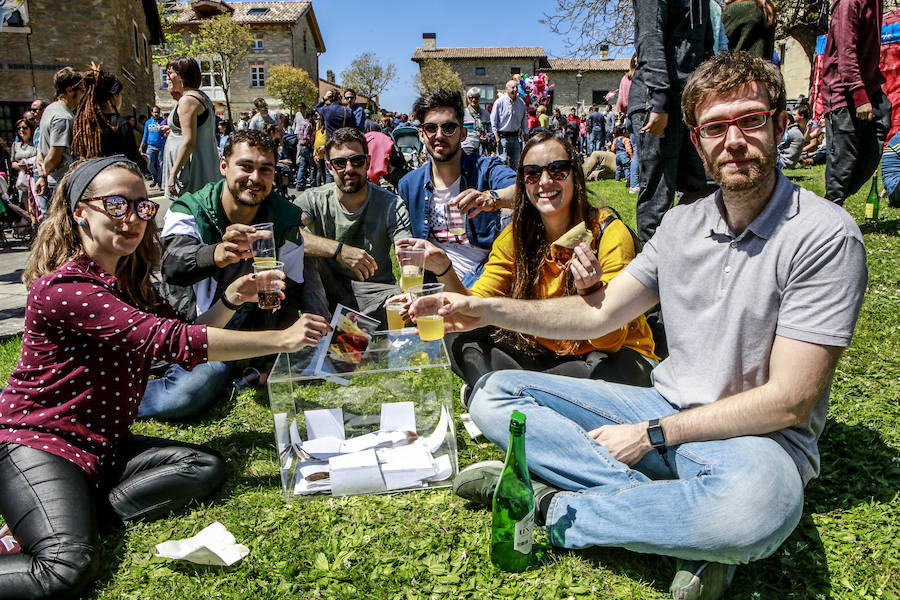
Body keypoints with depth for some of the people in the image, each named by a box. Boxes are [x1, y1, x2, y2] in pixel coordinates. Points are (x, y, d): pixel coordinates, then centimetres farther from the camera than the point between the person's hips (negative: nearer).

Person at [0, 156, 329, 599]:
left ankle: (75, 516, -7)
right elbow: (172, 341, -28)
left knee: (207, 468, -8)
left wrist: (230, 300, -7)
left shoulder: (130, 284, 10)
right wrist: (283, 340, -28)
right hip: (38, 445, -9)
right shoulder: (62, 287, -20)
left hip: (102, 446, 9)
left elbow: (186, 334, 13)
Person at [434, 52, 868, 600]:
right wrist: (486, 309, -6)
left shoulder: (825, 236, -14)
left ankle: (552, 504, -17)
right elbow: (598, 313, 6)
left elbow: (788, 401, -17)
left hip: (757, 434, -5)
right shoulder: (683, 223, 5)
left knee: (756, 505, -43)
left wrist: (653, 433, -16)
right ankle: (682, 520, -17)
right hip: (665, 410, 6)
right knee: (495, 395, -5)